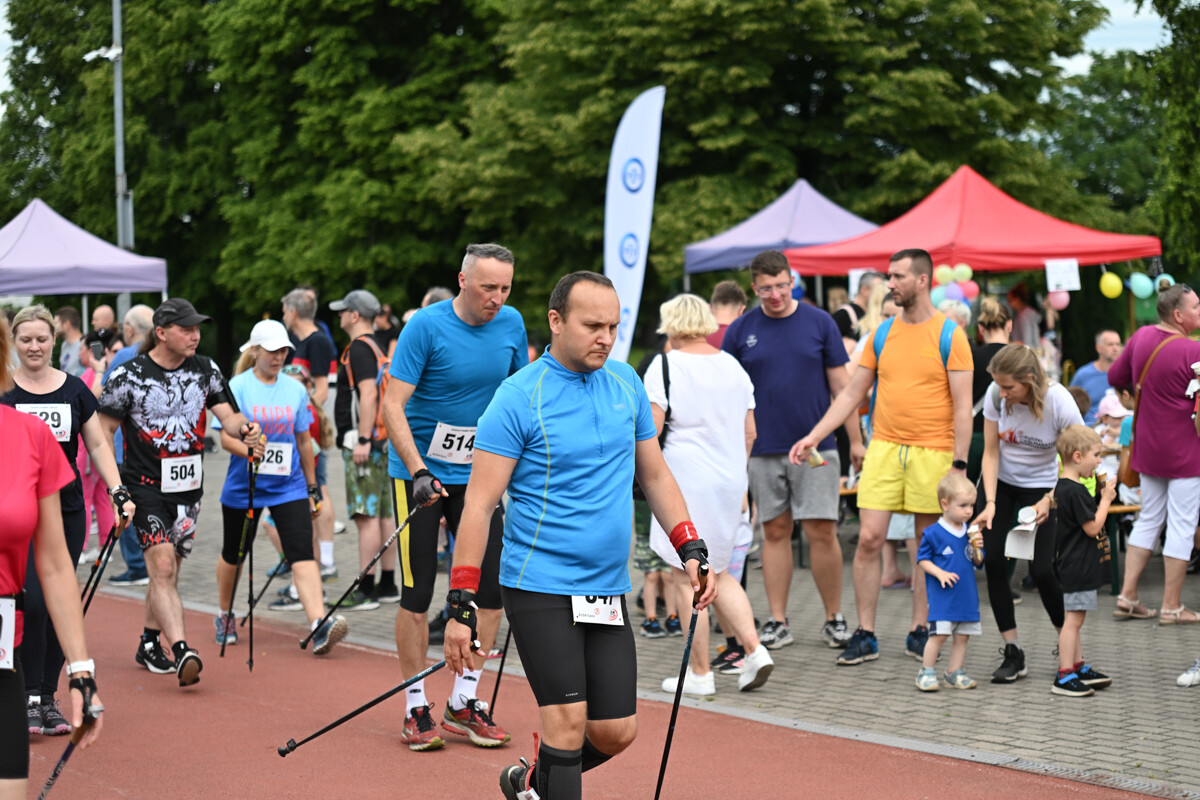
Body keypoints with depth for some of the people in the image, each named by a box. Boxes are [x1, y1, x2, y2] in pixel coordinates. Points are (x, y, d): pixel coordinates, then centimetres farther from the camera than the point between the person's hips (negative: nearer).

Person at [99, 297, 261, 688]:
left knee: (168, 570, 14)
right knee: (162, 566, -17)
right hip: (146, 485, -5)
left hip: (188, 487, 5)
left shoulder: (206, 370, 5)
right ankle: (181, 651, -27)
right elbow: (104, 431, -3)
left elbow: (228, 415, 1)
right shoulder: (129, 375, -8)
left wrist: (244, 427, -23)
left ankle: (149, 644, 31)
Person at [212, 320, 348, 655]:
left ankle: (319, 625, -27)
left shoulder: (295, 390, 7)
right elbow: (226, 436, -11)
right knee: (234, 554, 14)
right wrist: (248, 449, -32)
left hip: (289, 487, 2)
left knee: (302, 553, -14)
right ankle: (225, 617, 38)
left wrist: (313, 487, 16)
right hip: (244, 486, -2)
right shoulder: (237, 387, -5)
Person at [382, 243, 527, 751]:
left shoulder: (512, 324, -1)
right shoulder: (425, 326, -16)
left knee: (491, 588, 1)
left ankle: (463, 704, 13)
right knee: (417, 593, -2)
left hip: (479, 473, 5)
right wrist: (418, 471, -28)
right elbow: (393, 406, -18)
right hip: (420, 471, -5)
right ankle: (416, 709, 9)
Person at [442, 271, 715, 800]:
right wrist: (461, 607, -15)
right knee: (568, 722, -12)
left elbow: (654, 475, 19)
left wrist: (691, 550, 9)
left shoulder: (626, 383, 8)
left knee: (616, 732, 6)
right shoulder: (519, 397, -10)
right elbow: (479, 504, -11)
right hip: (539, 587, -6)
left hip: (608, 592, 6)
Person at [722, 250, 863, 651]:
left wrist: (856, 440, 4)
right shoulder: (741, 330, 4)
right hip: (763, 450, 1)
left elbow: (841, 384, 6)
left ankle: (834, 618, 8)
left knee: (822, 532, -4)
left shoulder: (819, 322, 2)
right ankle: (778, 622, 13)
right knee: (775, 532, 6)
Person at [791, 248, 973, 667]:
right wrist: (813, 437, 6)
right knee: (868, 539, -4)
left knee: (928, 543, 6)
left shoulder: (949, 334, -4)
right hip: (885, 448, 3)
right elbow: (852, 393, 13)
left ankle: (919, 629, 17)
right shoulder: (883, 333, 9)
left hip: (932, 452, -3)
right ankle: (865, 635, 2)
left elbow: (962, 407, -6)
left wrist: (959, 464, -12)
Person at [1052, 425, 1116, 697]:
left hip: (1078, 566, 11)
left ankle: (1079, 667, 25)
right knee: (1074, 619, -8)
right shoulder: (1075, 491, -21)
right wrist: (1106, 499, -11)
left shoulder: (1065, 487, 10)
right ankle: (1064, 677, -6)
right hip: (1078, 567, -11)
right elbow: (1093, 527, -20)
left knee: (1075, 619, 16)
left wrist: (1102, 496, 10)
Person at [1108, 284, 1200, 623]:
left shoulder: (1142, 337, 2)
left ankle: (1127, 596, 15)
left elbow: (1115, 376, 15)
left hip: (1148, 448, 7)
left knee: (1148, 520, 16)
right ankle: (1172, 606, 7)